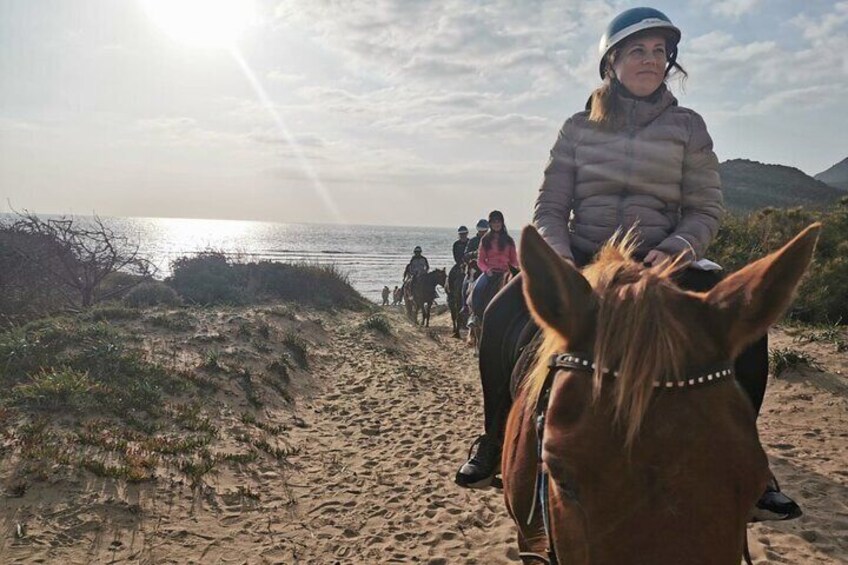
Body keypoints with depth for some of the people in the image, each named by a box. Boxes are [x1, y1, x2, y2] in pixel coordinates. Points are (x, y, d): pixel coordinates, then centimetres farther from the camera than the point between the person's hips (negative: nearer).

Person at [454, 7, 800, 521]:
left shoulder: (688, 127, 6)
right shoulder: (580, 128, 7)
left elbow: (707, 211, 3)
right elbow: (549, 210, 3)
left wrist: (672, 251, -17)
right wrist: (562, 261, -16)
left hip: (661, 263, 1)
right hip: (580, 259, 0)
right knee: (502, 313, -25)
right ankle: (496, 440, -4)